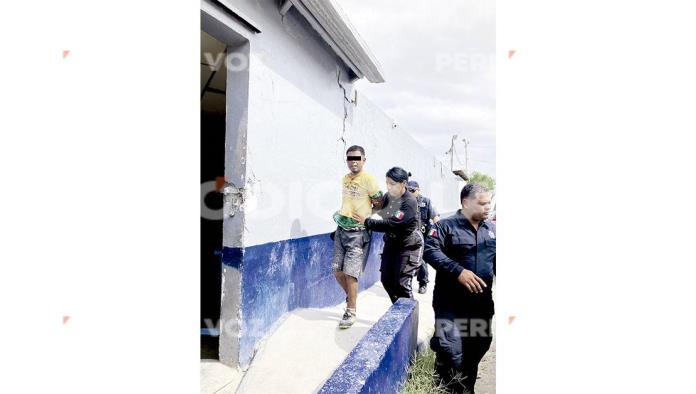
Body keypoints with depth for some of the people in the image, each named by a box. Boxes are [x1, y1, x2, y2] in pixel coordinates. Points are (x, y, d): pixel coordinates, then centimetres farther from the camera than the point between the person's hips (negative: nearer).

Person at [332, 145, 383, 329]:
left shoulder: (368, 179, -10)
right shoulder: (345, 179, 10)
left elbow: (380, 205, -5)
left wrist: (366, 220, -4)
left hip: (358, 232, -6)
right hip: (342, 229, 6)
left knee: (350, 272, -7)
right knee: (337, 269, 6)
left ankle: (351, 312, 10)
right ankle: (351, 297, 31)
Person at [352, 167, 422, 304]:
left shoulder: (409, 202, -23)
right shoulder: (387, 196, -3)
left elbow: (391, 224, -28)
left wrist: (367, 222, -23)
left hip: (408, 246, -7)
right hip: (391, 242, 7)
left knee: (401, 284, -10)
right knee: (386, 280, 8)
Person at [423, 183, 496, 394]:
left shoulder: (491, 229, 11)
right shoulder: (446, 226, -8)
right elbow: (430, 250, -20)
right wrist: (458, 271, -28)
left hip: (482, 302, 6)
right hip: (451, 303, -6)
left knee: (478, 348, 16)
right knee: (452, 351, -11)